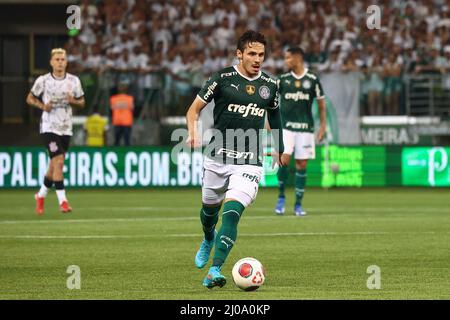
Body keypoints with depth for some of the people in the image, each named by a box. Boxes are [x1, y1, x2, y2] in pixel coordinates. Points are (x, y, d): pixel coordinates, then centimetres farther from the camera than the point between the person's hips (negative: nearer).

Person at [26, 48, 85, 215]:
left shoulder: (74, 80, 3)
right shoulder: (43, 80, -5)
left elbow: (81, 102, 11)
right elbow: (30, 98, 6)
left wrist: (73, 101, -11)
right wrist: (42, 106, -12)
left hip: (66, 128, 4)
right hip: (49, 127, -4)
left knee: (54, 166, 10)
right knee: (58, 161, -17)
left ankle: (41, 195, 31)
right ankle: (62, 201, -15)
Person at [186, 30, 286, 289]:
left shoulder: (270, 85, 5)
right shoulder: (223, 78, -4)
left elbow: (274, 115, 24)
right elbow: (195, 108, 2)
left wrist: (278, 148, 28)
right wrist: (193, 133, -16)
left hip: (249, 163, 0)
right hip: (218, 158, 0)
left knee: (232, 213, -18)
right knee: (210, 208, 18)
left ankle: (214, 272, -20)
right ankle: (209, 240, 54)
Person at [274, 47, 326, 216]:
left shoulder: (312, 80, 2)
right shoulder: (282, 79, 5)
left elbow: (321, 103, 8)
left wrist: (323, 126, 4)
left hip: (306, 127, 0)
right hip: (286, 126, 0)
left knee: (301, 164, 0)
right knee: (284, 159, -15)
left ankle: (298, 204, 9)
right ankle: (281, 197, 5)